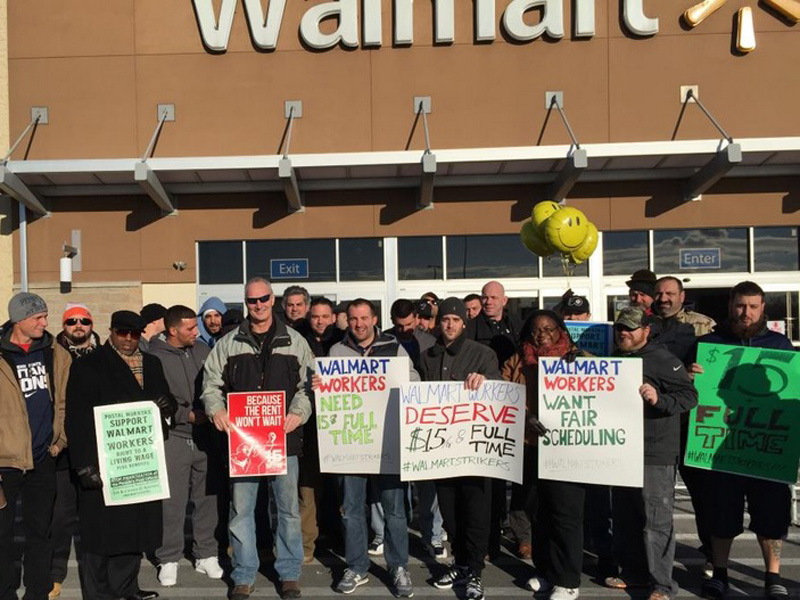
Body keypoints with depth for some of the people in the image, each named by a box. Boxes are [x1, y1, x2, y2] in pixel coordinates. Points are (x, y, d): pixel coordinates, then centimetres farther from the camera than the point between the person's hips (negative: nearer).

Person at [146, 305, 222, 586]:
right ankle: (168, 560, 18)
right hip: (172, 437, -3)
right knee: (172, 502, 2)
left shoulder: (202, 350, 6)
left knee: (207, 498, 9)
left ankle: (206, 555, 23)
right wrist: (187, 415, -12)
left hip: (204, 436, 3)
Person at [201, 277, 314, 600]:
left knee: (288, 507, 7)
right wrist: (216, 409, -9)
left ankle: (289, 573, 21)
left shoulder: (295, 341, 6)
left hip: (283, 437, 0)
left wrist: (298, 413, -11)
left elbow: (308, 385, 5)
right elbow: (211, 383, 9)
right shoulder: (228, 343, 7)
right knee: (241, 508, 6)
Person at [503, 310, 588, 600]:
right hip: (528, 446, 4)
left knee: (565, 513, -2)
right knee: (535, 510, 12)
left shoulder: (578, 359, 4)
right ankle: (545, 570, 28)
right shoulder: (516, 363, 11)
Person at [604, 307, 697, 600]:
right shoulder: (615, 359, 15)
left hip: (655, 455, -8)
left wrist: (659, 399, -29)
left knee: (656, 520, -2)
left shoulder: (663, 359, -9)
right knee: (624, 517, 16)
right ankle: (633, 572, 30)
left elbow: (689, 395, -15)